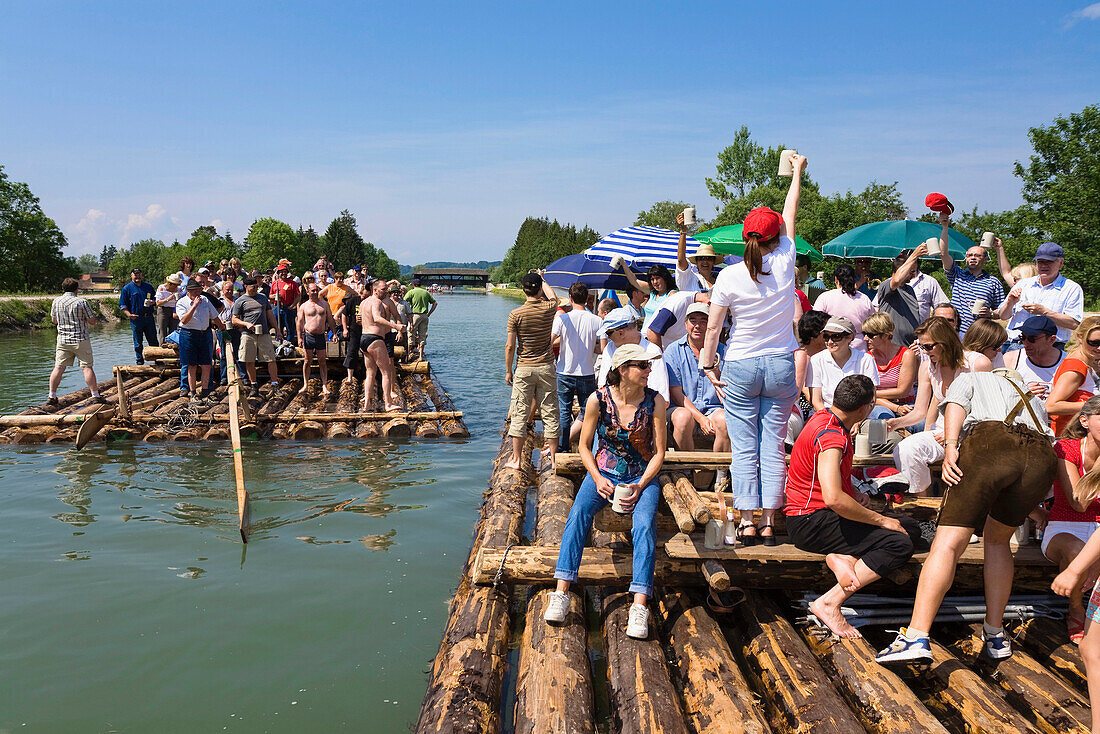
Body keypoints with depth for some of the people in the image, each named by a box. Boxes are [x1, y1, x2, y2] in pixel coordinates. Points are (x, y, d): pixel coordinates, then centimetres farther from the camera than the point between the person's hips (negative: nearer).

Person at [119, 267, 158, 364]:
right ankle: (140, 362, 11)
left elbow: (155, 298, 23)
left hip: (149, 317, 3)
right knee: (138, 343, 3)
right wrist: (129, 314, -13)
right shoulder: (127, 288, 4)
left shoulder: (148, 286, 15)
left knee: (153, 341, 4)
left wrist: (153, 302, -1)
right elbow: (122, 305, 2)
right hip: (136, 319, -3)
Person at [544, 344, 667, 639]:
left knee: (645, 524, -30)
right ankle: (561, 593, -30)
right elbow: (584, 446, 2)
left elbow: (659, 452, -3)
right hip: (603, 472, 0)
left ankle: (639, 606, -34)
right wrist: (598, 479, -13)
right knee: (578, 513, -29)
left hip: (642, 477, 0)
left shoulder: (654, 402, -7)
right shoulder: (598, 399, -8)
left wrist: (640, 486, -17)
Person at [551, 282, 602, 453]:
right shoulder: (597, 321, -5)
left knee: (564, 412, 10)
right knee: (587, 413, 10)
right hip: (587, 374, 1)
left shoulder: (561, 319, -8)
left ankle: (563, 447, 15)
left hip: (565, 373, 0)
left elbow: (550, 342, -9)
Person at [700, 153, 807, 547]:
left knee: (744, 447, 4)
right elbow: (790, 215, 13)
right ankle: (769, 521, 7)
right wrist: (797, 172, 28)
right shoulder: (784, 263, -3)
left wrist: (708, 363, 9)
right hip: (781, 366, 2)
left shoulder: (729, 276, -8)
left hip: (740, 367, -1)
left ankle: (747, 520, 4)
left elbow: (713, 327, -5)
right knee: (773, 446, 5)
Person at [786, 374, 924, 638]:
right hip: (810, 523, -10)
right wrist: (881, 520, -22)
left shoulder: (825, 418, 10)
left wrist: (854, 495, 11)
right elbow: (833, 498, -35)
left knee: (912, 528, 7)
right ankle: (829, 604, -20)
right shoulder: (830, 436, -22)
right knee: (900, 545, -21)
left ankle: (843, 557, -12)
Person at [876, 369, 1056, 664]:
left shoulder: (970, 378, 33)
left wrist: (950, 446, -6)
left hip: (988, 443, -4)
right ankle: (995, 635, 20)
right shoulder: (1033, 398, 43)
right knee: (997, 540, 25)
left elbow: (955, 404, 9)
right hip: (1042, 455, 5)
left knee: (947, 543, -9)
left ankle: (916, 637, -22)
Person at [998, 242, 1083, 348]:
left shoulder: (1072, 289, 7)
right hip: (1014, 344, 3)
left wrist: (1044, 312, -12)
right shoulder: (1023, 284, 19)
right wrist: (1010, 303, -3)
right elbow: (1003, 316, 18)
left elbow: (1074, 324, -6)